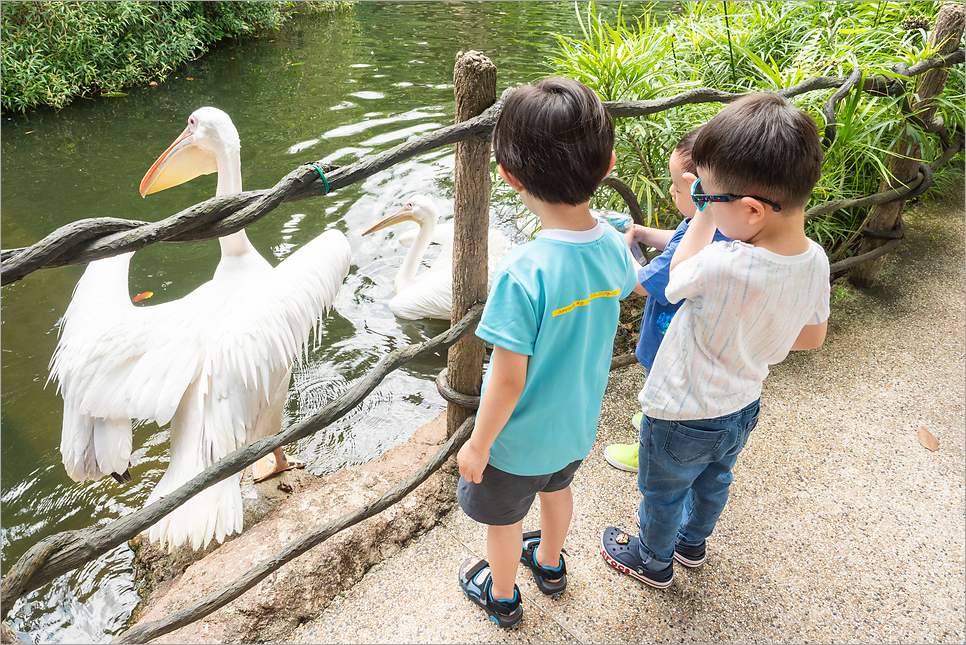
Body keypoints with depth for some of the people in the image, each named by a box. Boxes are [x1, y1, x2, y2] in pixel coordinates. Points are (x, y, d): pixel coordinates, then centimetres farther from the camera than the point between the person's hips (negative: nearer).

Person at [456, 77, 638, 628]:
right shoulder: (613, 246, -16)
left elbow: (508, 381, -29)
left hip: (520, 437, -6)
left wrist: (478, 445, -12)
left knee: (504, 517, 22)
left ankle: (502, 597, 50)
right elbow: (632, 284, 11)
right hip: (579, 423, 6)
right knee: (557, 489, 33)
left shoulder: (523, 274, -37)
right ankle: (551, 563, 61)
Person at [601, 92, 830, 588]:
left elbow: (678, 275, -16)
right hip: (741, 409, 7)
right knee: (713, 481, 33)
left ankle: (653, 560, 50)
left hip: (681, 419, -7)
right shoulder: (815, 260, -16)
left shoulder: (723, 267, -40)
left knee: (662, 493, 23)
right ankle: (692, 542, 60)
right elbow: (812, 337, 0)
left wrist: (705, 212, -10)